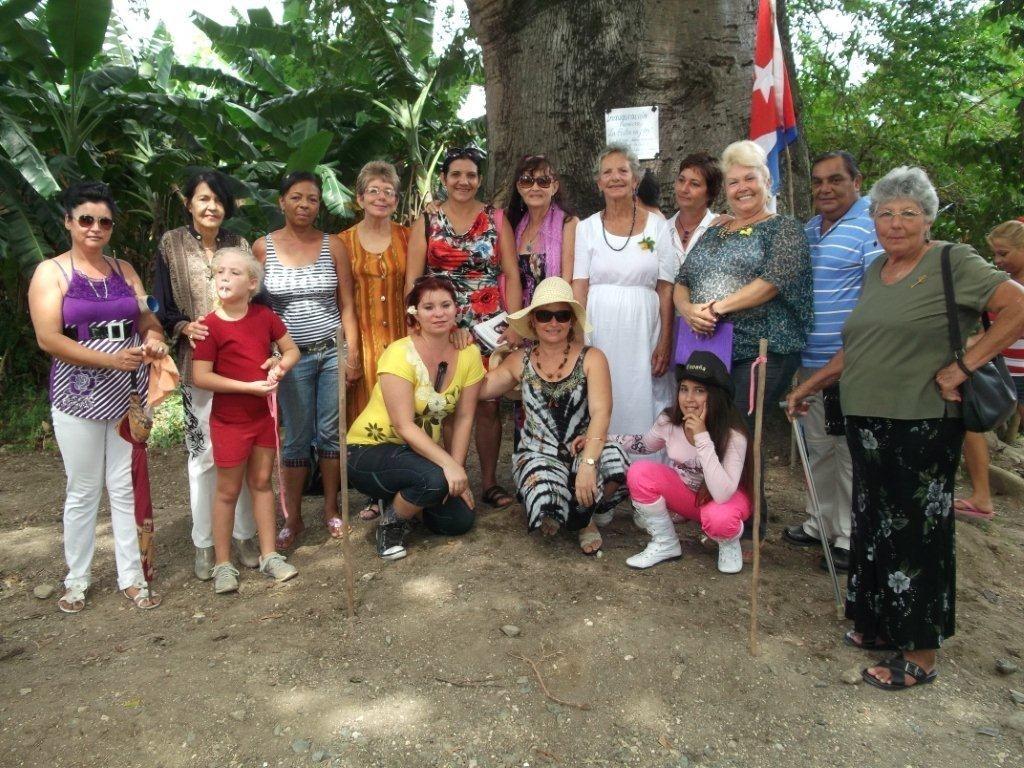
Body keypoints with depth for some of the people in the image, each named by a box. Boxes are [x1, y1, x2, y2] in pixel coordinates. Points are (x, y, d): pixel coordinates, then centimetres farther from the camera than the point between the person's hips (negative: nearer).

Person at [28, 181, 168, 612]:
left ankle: (132, 577, 16)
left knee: (127, 488, 6)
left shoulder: (124, 270, 11)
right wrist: (112, 360, -20)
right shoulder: (51, 271, -2)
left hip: (129, 395, 3)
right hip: (78, 399, -3)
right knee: (83, 491, 6)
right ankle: (77, 580, 22)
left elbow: (147, 320, 14)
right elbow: (48, 338, -11)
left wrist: (154, 339, -11)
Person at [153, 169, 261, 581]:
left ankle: (244, 534, 20)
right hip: (197, 366, -2)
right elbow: (162, 309, 4)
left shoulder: (239, 245, 9)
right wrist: (185, 327, -16)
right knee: (204, 454, 2)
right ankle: (204, 542, 16)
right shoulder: (171, 245, 4)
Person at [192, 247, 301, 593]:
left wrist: (280, 365, -13)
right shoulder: (210, 326, -15)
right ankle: (223, 564, 21)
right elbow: (201, 376, -18)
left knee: (261, 482, 14)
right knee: (228, 490, 6)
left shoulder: (264, 316, -1)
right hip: (229, 420, -4)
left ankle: (269, 555, 24)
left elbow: (292, 350, 9)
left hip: (264, 414, 4)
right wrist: (250, 386, -22)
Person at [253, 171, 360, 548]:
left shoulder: (332, 245, 2)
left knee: (331, 432, 7)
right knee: (297, 438, 5)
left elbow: (346, 304, 3)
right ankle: (293, 518, 19)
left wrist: (353, 352, -3)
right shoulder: (262, 247, 0)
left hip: (333, 351, 1)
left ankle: (330, 508, 23)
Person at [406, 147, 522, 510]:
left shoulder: (497, 219, 7)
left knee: (488, 405, 4)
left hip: (489, 327, 1)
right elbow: (412, 279, 1)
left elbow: (511, 276, 2)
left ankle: (490, 482, 16)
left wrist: (514, 326, -7)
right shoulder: (426, 222, 6)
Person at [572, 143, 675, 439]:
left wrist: (665, 342, -4)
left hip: (642, 329, 0)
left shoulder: (658, 226, 5)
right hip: (600, 329, 0)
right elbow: (579, 287, 3)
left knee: (641, 406, 2)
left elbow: (666, 290, 3)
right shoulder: (587, 227, 6)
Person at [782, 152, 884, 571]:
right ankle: (821, 522, 32)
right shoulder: (807, 230, 15)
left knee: (851, 451, 1)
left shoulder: (871, 228, -10)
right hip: (810, 360, 8)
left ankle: (852, 536, 14)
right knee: (818, 446, 17)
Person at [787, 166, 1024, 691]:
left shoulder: (953, 263, -7)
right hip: (867, 420, 7)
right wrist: (809, 386, 17)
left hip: (922, 426, -7)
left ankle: (920, 654, 15)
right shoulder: (875, 271, 14)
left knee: (917, 531, 1)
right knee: (874, 524, 15)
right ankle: (881, 625, 31)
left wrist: (961, 367, -18)